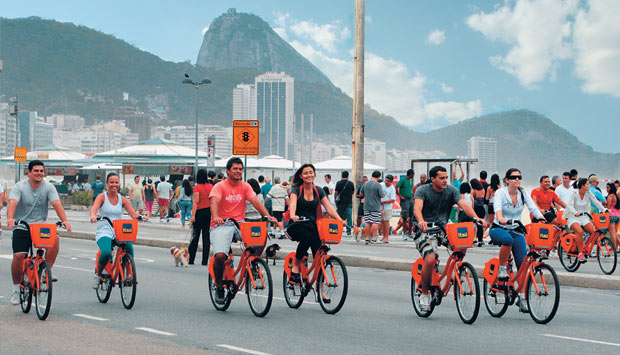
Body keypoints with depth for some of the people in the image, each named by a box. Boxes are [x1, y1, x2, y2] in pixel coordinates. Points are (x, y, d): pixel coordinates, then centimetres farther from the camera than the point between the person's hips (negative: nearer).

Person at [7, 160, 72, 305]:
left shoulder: (48, 187, -1)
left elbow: (57, 204, -13)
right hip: (21, 227, -1)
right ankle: (16, 289, 7)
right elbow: (12, 203, -23)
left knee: (55, 239, -28)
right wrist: (10, 218, -43)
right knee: (19, 256, -15)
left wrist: (64, 220, -31)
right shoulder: (19, 187, -7)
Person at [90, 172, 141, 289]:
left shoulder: (122, 199, 9)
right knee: (106, 252, -32)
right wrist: (93, 216, -42)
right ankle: (98, 274, 0)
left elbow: (133, 214, -1)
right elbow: (94, 207, -19)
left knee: (129, 245, -32)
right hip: (104, 232, -2)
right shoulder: (102, 197, 1)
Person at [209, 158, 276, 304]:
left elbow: (255, 201, -2)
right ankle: (219, 286, -1)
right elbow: (214, 202, -19)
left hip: (239, 224, 4)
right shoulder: (220, 186, -3)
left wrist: (268, 216, -18)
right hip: (221, 225, -4)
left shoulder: (245, 186, 10)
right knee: (220, 255, -25)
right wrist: (216, 217, -40)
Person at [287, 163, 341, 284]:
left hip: (312, 226, 3)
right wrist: (293, 216, -44)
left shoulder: (319, 191, 8)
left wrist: (340, 221, -17)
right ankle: (295, 266, -19)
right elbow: (293, 204, -22)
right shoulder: (296, 189, -3)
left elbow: (329, 209, 0)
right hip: (297, 226, -3)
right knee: (307, 237, -37)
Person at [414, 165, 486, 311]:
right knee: (430, 259, -28)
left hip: (443, 228, 4)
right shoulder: (422, 190, -7)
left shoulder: (451, 190, 2)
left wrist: (476, 218, -31)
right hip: (426, 230, -4)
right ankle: (424, 294, -7)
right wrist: (421, 221, -47)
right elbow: (417, 207, -24)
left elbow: (463, 204, -12)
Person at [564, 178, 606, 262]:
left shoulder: (588, 193, 2)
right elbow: (570, 205, -19)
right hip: (573, 217, -5)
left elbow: (596, 202, 3)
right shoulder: (574, 193, -10)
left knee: (594, 231, -19)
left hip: (583, 217, 5)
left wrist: (604, 210, -10)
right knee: (579, 231, -33)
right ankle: (580, 253, -23)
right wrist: (575, 213, -37)